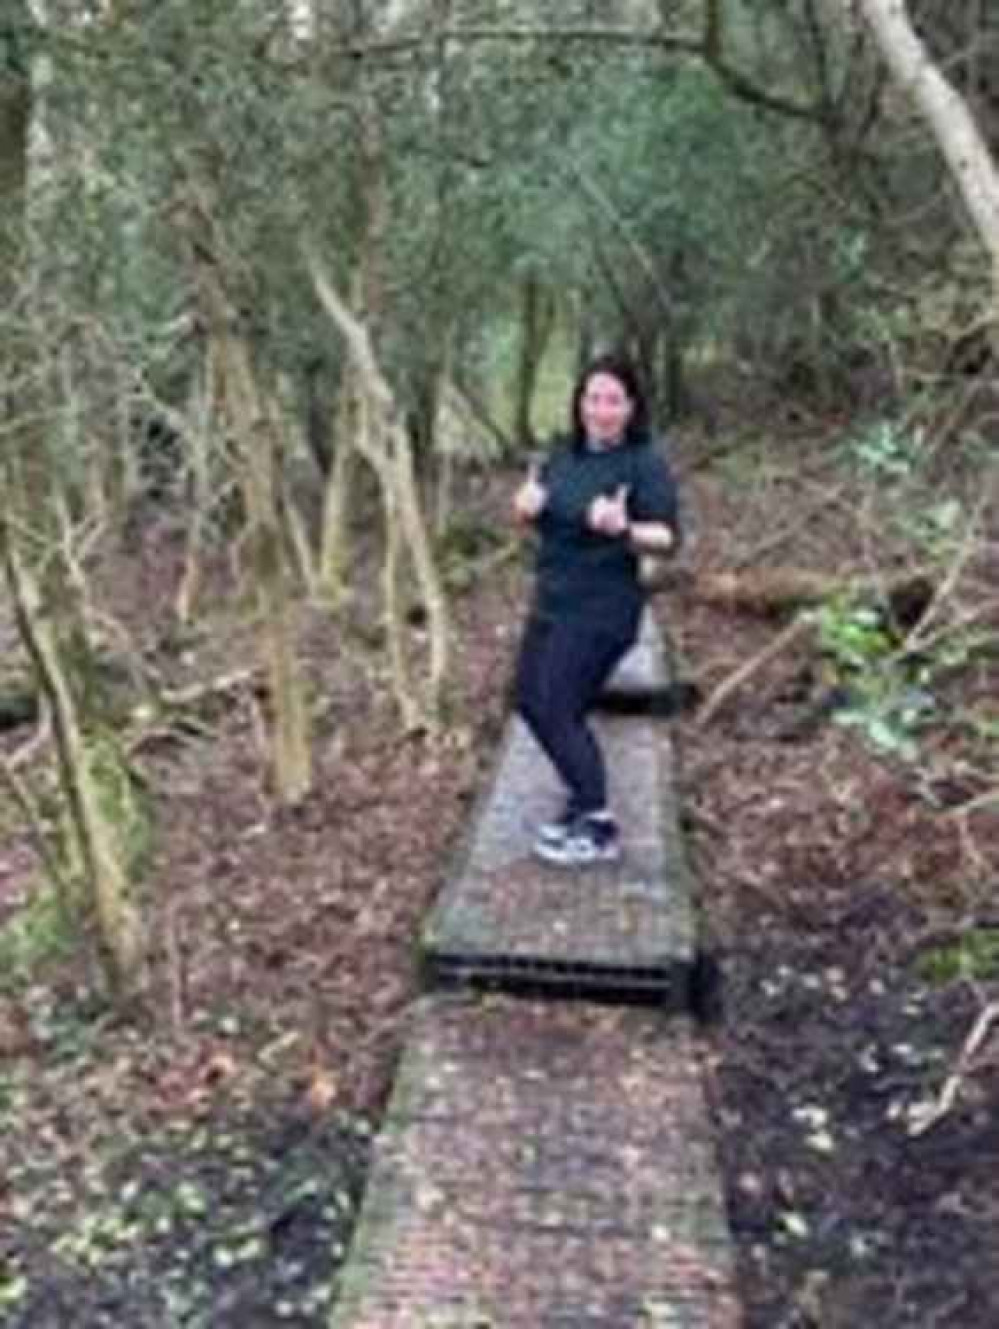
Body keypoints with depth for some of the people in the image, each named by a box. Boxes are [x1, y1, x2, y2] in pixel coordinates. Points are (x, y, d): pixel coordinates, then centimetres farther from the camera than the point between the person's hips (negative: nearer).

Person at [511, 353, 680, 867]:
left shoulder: (646, 464, -13)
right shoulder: (564, 455, 8)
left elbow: (667, 537, -19)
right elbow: (537, 518, 18)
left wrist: (623, 529, -38)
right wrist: (525, 507, -5)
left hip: (601, 611, -8)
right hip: (550, 601, 8)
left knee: (556, 711, -9)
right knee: (529, 700, 15)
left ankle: (599, 829, 5)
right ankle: (584, 798, 32)